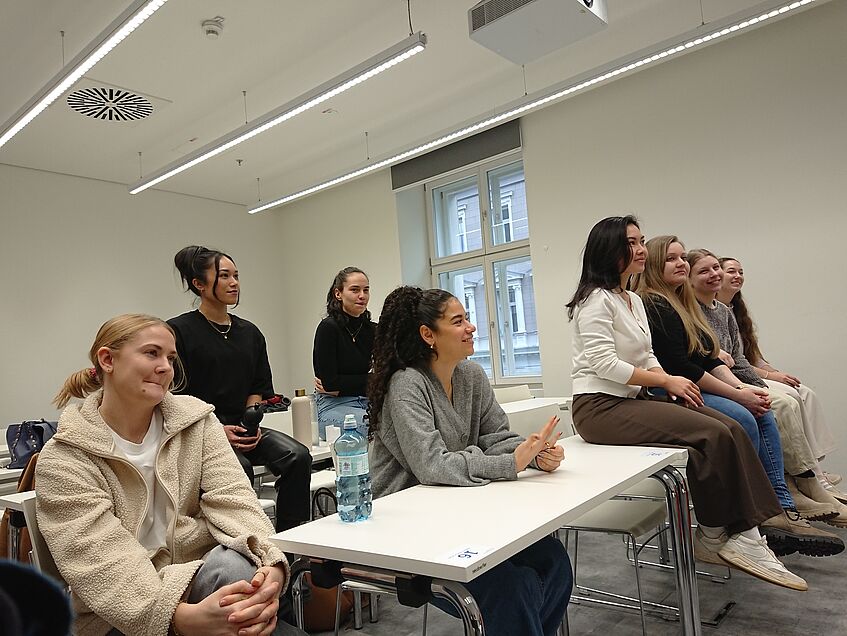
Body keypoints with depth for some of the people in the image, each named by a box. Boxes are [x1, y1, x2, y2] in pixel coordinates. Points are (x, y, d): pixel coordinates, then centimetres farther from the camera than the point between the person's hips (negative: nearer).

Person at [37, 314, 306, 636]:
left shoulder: (196, 419, 3)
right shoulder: (62, 462, -7)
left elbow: (233, 500, -10)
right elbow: (103, 563, -18)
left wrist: (269, 565, -31)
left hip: (205, 573, 4)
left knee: (234, 565, -31)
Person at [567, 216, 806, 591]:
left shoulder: (634, 301, 20)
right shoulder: (596, 299, -10)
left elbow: (647, 359, 18)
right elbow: (604, 363, -19)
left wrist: (673, 386, -3)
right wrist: (667, 381, -12)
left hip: (632, 400, 9)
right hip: (600, 406, -9)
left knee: (730, 429, -9)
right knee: (713, 436, -20)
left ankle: (746, 534, -9)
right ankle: (714, 539, -4)